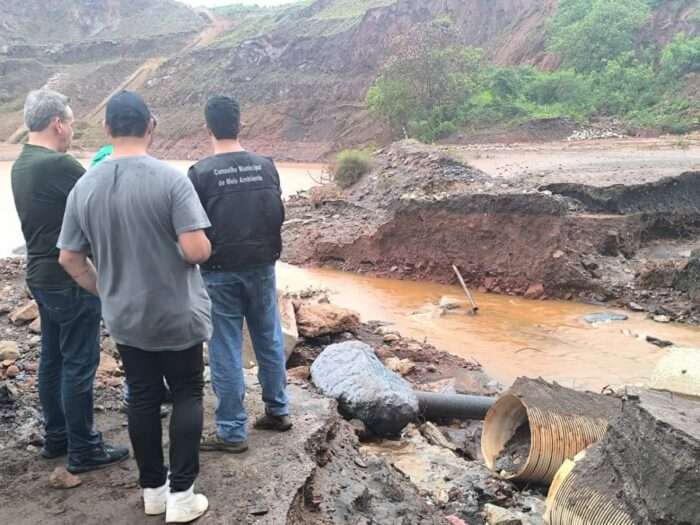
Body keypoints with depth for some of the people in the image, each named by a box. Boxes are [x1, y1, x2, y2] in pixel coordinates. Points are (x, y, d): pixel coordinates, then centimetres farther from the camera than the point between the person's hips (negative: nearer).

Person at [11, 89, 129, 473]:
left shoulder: (21, 165, 9)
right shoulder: (59, 165, -21)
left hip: (42, 276, 10)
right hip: (71, 280, -9)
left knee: (52, 359, 17)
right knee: (79, 363, 0)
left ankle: (55, 437, 29)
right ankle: (83, 450, 9)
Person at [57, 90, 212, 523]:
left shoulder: (84, 186, -3)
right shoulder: (170, 178, -18)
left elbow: (69, 259, 3)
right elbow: (196, 250, -24)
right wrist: (204, 248, -1)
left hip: (124, 318, 4)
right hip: (177, 315, -4)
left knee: (143, 399, 16)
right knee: (187, 395, 11)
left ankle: (153, 489, 28)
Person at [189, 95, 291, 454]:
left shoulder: (201, 173, -13)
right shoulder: (265, 166, -1)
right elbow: (278, 215, 7)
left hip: (220, 271, -4)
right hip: (262, 267, 4)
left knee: (225, 351, 4)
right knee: (269, 340, 17)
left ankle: (232, 432, 11)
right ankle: (278, 411, 29)